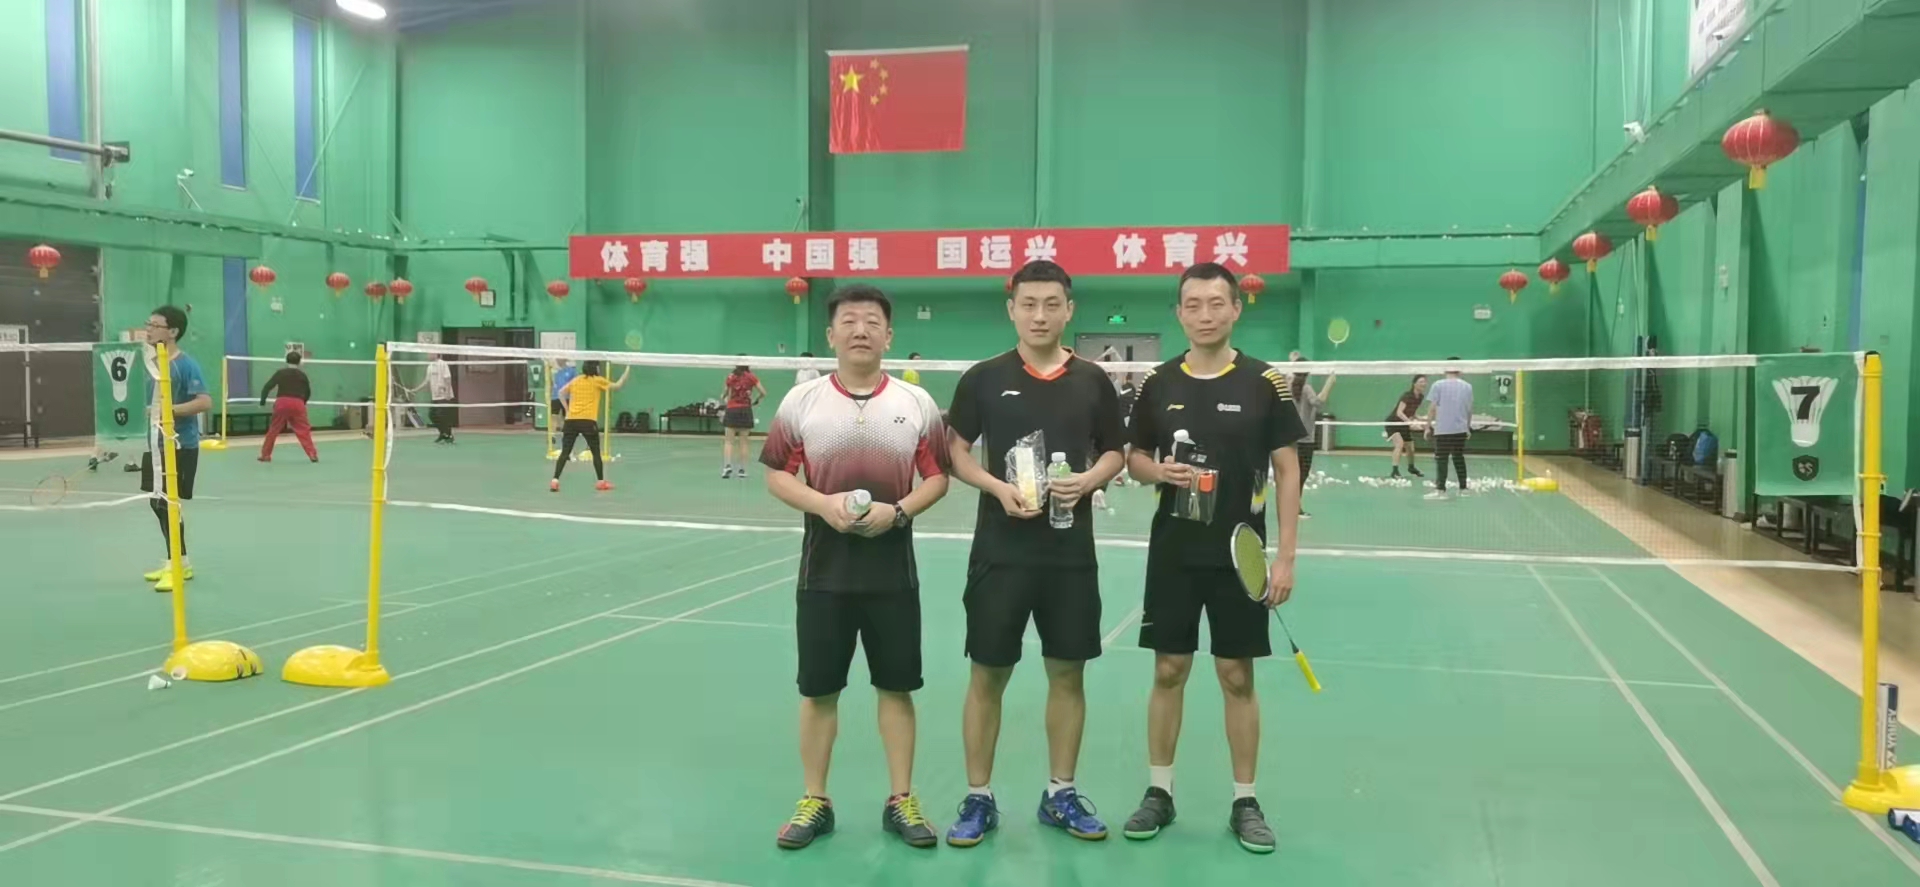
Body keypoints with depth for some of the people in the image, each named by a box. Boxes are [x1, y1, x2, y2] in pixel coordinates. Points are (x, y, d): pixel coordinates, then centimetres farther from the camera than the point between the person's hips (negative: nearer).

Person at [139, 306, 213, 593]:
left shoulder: (186, 364, -14)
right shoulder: (150, 363, 10)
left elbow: (205, 402, -23)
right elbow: (149, 402, 20)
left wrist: (170, 411, -28)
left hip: (180, 445, -9)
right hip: (155, 443, 9)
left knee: (168, 502, -7)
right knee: (157, 502, 14)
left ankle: (175, 564, 3)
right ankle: (180, 563, 26)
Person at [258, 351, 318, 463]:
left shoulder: (280, 372, 7)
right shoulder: (302, 375, 10)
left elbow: (268, 386, 4)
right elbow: (308, 392, 16)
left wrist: (263, 400, 15)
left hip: (282, 402, 0)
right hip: (297, 403, 0)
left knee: (273, 430, 12)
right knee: (304, 430, 3)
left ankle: (265, 455, 18)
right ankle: (312, 454, -5)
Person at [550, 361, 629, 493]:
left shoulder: (575, 380, 14)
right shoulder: (598, 381, 3)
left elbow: (561, 393, 18)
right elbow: (618, 386, 11)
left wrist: (567, 409, 19)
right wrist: (627, 371, 20)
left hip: (571, 420, 4)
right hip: (588, 421, -4)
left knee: (565, 452, 2)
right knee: (596, 453, 11)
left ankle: (555, 481, -6)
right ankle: (601, 482, 17)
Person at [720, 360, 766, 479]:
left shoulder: (730, 377, 1)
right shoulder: (751, 377, -1)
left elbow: (726, 394, 7)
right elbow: (763, 393, -3)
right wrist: (756, 400, 15)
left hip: (731, 410, 0)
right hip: (745, 410, 0)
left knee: (728, 441, 3)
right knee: (743, 442, 7)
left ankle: (728, 465, -16)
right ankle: (742, 469, 8)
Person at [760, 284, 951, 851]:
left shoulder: (917, 403, 2)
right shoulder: (801, 401, 0)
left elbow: (937, 478, 3)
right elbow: (777, 477, 1)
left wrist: (898, 511, -15)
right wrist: (822, 503, -17)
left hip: (893, 569, 0)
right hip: (824, 568, 0)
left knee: (897, 687, 7)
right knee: (818, 690, 7)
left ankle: (901, 803, 21)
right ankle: (814, 803, 21)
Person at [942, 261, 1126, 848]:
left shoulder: (1093, 381, 3)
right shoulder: (983, 378, -1)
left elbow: (1114, 452, 11)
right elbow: (954, 451, 2)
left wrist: (1088, 481, -11)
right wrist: (998, 488, -15)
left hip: (1071, 555, 2)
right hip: (1000, 552, -2)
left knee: (1068, 673, 9)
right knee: (988, 674, 4)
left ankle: (1060, 795, 24)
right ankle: (979, 798, 17)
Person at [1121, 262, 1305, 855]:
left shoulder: (1264, 383, -4)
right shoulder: (1158, 384, 2)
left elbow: (1287, 472, -3)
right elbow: (1134, 458, 12)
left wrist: (1285, 557, -8)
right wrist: (1160, 471, -13)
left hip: (1239, 555, -2)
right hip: (1173, 554, 2)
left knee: (1238, 678, 5)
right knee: (1168, 672, 8)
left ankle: (1245, 802, 18)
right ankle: (1159, 792, 21)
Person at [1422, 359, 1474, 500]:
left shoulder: (1438, 385, -6)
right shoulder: (1467, 386, 5)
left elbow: (1432, 408, -6)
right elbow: (1469, 410, 11)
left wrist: (1428, 426, 1)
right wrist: (1468, 426, 24)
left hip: (1442, 429, -4)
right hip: (1460, 429, 4)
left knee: (1441, 459, -3)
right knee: (1459, 458, 14)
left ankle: (1441, 490, -7)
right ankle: (1463, 488, 17)